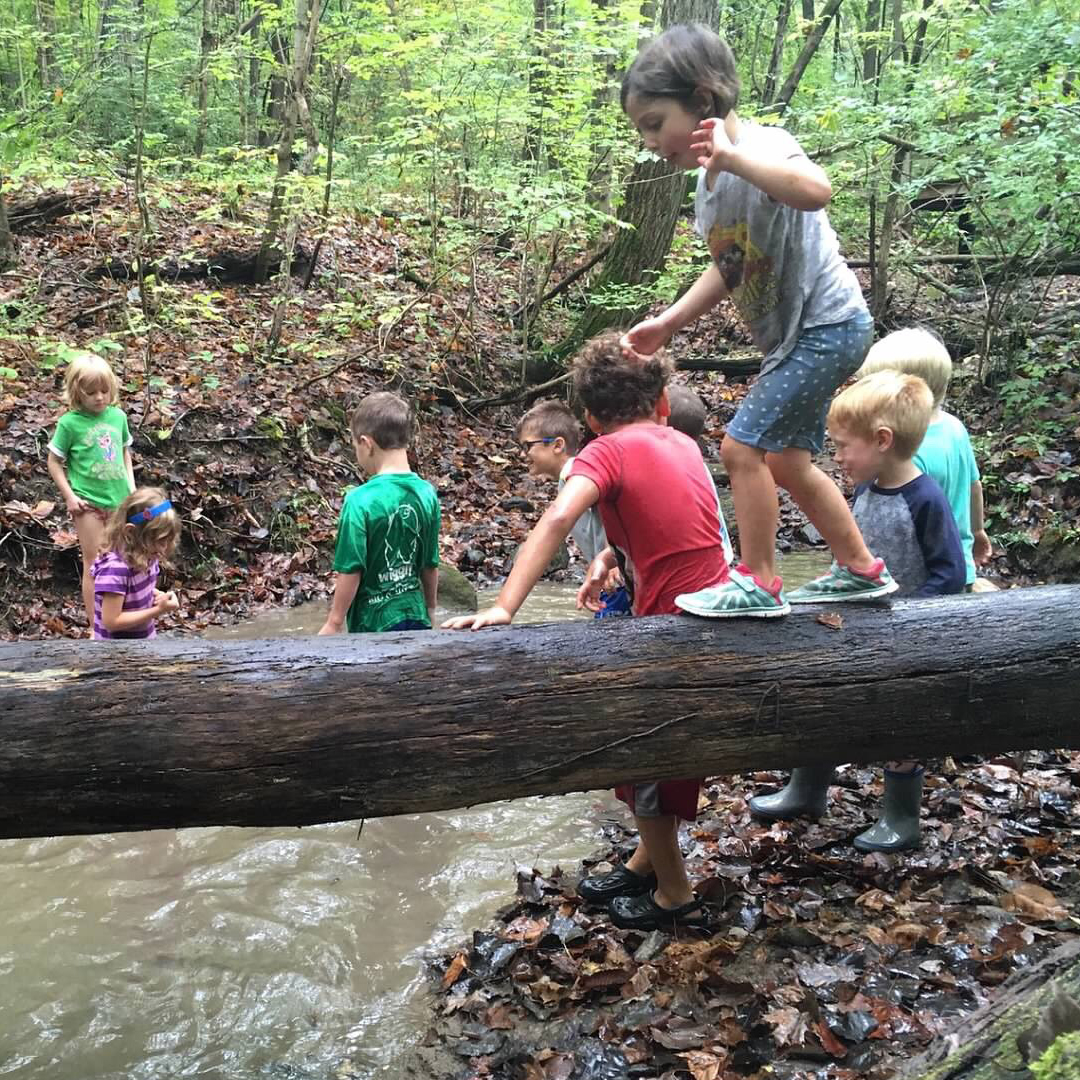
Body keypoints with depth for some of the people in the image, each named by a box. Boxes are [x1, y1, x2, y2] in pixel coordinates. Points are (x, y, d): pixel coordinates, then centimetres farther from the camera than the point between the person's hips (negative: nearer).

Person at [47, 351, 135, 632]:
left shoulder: (118, 416, 1)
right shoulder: (69, 423, -11)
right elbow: (54, 462, -4)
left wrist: (131, 485, 5)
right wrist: (70, 496, -9)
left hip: (120, 500, 4)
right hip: (89, 503, -4)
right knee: (93, 565, 3)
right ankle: (95, 627, 14)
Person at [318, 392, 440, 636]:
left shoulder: (361, 500, -19)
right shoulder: (426, 494, -3)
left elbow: (351, 570, -17)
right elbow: (431, 564, 6)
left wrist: (334, 623, -6)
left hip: (373, 624, -5)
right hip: (414, 616, 5)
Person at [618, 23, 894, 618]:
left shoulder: (762, 146, -21)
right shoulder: (708, 180, 6)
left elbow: (816, 190, -45)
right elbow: (727, 269, 17)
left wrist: (732, 155, -47)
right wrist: (667, 323, 11)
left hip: (828, 324, -10)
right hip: (795, 334, 10)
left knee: (743, 445, -13)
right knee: (789, 459, 17)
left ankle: (758, 582, 2)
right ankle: (861, 570, 32)